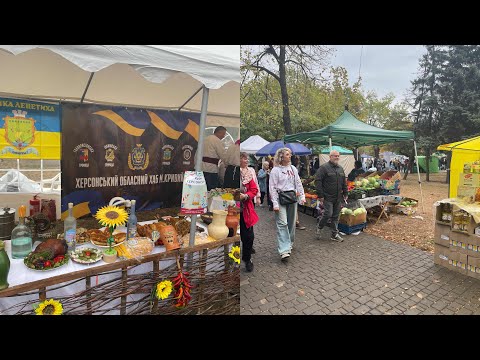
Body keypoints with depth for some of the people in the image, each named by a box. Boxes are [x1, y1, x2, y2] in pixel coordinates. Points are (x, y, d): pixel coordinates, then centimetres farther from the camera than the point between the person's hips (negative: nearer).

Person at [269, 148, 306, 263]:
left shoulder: (293, 168, 11)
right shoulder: (275, 170, -5)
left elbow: (298, 183, 14)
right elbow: (273, 188, -8)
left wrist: (302, 196, 4)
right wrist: (275, 203, -13)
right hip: (281, 199, -5)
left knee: (291, 223, 12)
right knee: (282, 224, -9)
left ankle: (289, 244, 30)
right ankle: (284, 251, -9)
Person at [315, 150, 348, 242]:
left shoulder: (340, 168, 14)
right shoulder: (324, 167, -9)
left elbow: (344, 182, 22)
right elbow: (317, 181, -13)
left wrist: (345, 193, 15)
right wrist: (320, 195, -16)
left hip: (338, 197, 7)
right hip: (328, 197, -6)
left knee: (336, 216, 10)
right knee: (328, 214, -10)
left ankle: (335, 234, 19)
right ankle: (319, 228, 16)